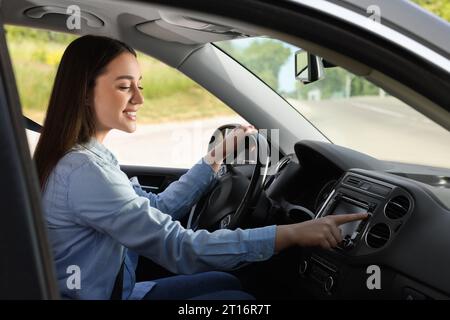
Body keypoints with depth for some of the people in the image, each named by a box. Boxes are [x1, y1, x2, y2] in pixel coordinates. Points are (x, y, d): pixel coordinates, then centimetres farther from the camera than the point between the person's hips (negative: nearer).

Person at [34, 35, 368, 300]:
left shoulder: (89, 156, 3)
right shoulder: (83, 171, -29)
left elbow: (157, 208, 6)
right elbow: (179, 248, -31)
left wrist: (217, 156, 5)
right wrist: (292, 233, -30)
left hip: (112, 291, 8)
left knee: (226, 282, 13)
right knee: (237, 299, -3)